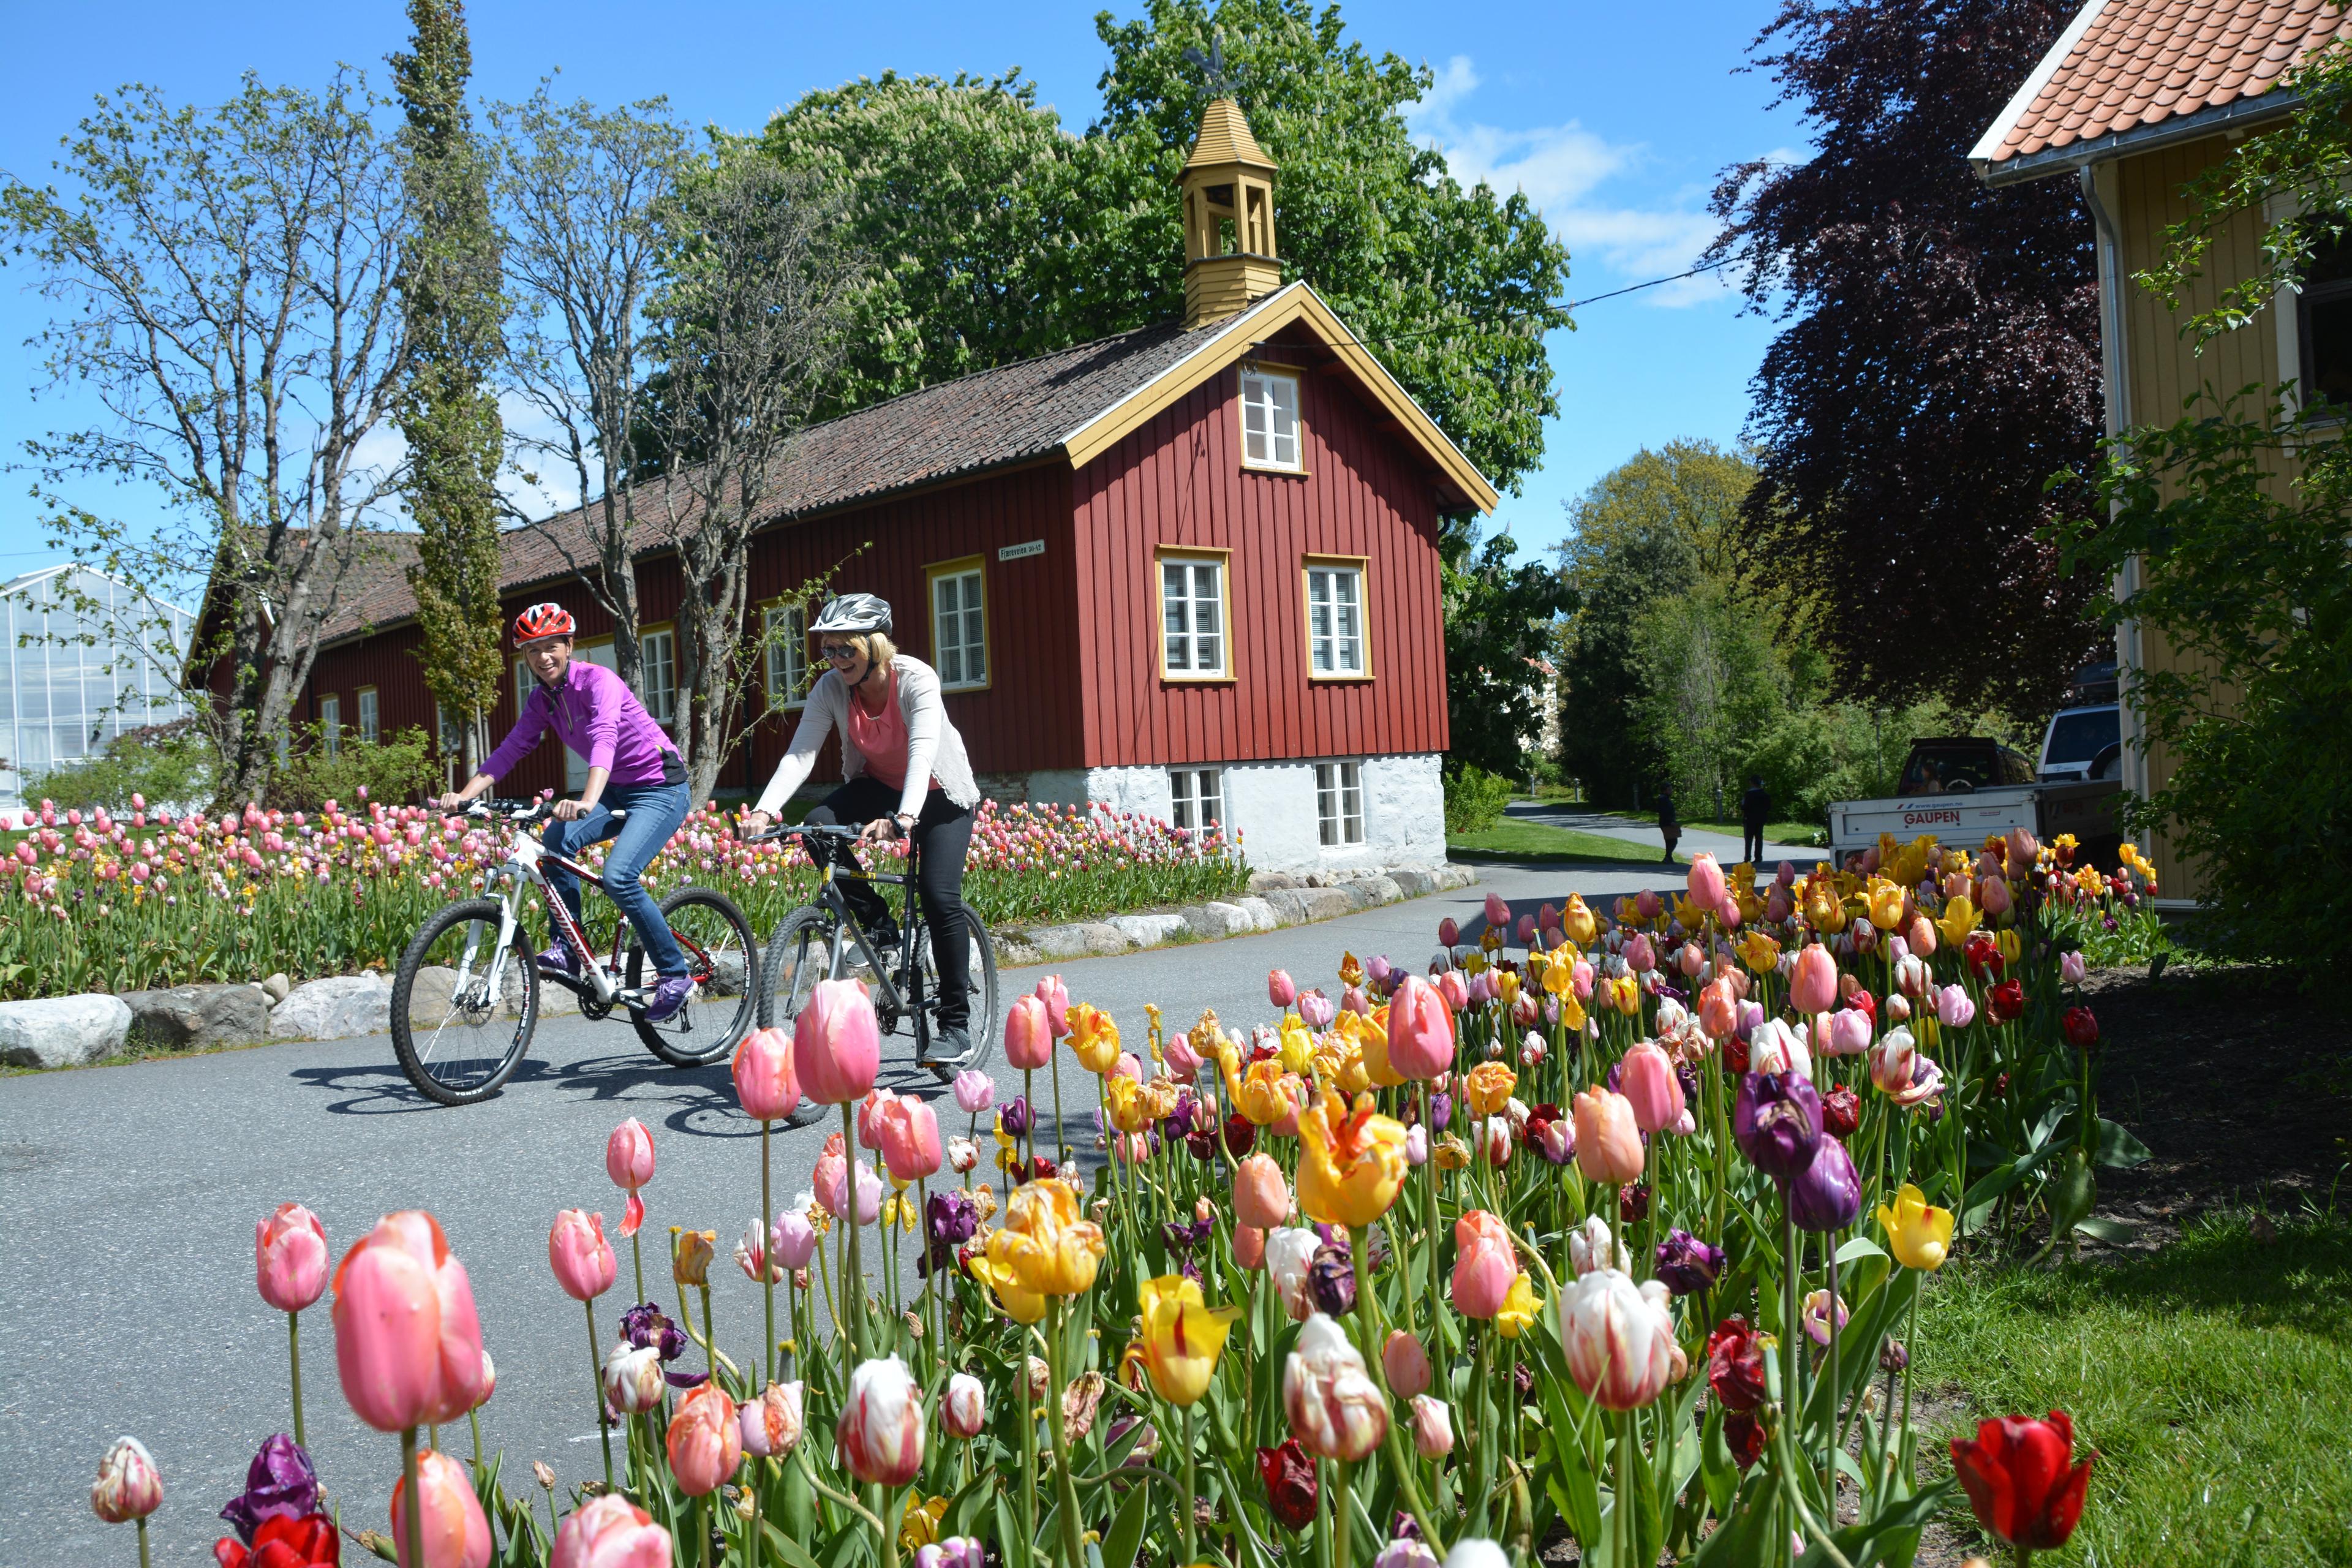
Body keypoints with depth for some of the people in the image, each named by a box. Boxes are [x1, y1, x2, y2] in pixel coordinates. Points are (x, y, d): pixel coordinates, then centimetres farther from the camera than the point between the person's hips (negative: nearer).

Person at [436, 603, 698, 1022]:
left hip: (660, 788, -7)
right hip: (616, 790, 7)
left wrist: (587, 801, -53)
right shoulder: (541, 699, 3)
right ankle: (568, 949, -8)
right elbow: (511, 749, -2)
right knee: (556, 840, -21)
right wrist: (464, 795, -17)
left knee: (618, 876, -25)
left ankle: (675, 975, -9)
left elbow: (604, 738, -36)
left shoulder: (597, 680, -20)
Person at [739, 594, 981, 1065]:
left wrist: (904, 818, -58)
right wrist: (764, 810, -42)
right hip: (878, 785, 4)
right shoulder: (831, 688, -16)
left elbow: (922, 752, -41)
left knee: (940, 898, -19)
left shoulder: (916, 679, -28)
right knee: (818, 826, -27)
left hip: (939, 794, -4)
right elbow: (800, 753, -25)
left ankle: (957, 1026, -6)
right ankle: (879, 926, -6)